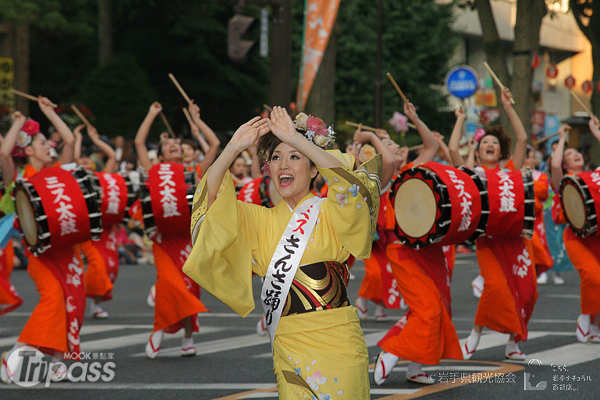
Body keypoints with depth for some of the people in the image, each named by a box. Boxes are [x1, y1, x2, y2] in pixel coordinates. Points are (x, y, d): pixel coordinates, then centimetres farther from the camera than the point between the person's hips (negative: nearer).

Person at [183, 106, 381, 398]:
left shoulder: (330, 213, 0)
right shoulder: (262, 221, 12)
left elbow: (353, 186, -21)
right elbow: (209, 200, 2)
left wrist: (296, 140, -23)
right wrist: (234, 148, -10)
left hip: (335, 346, -3)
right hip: (287, 349, 3)